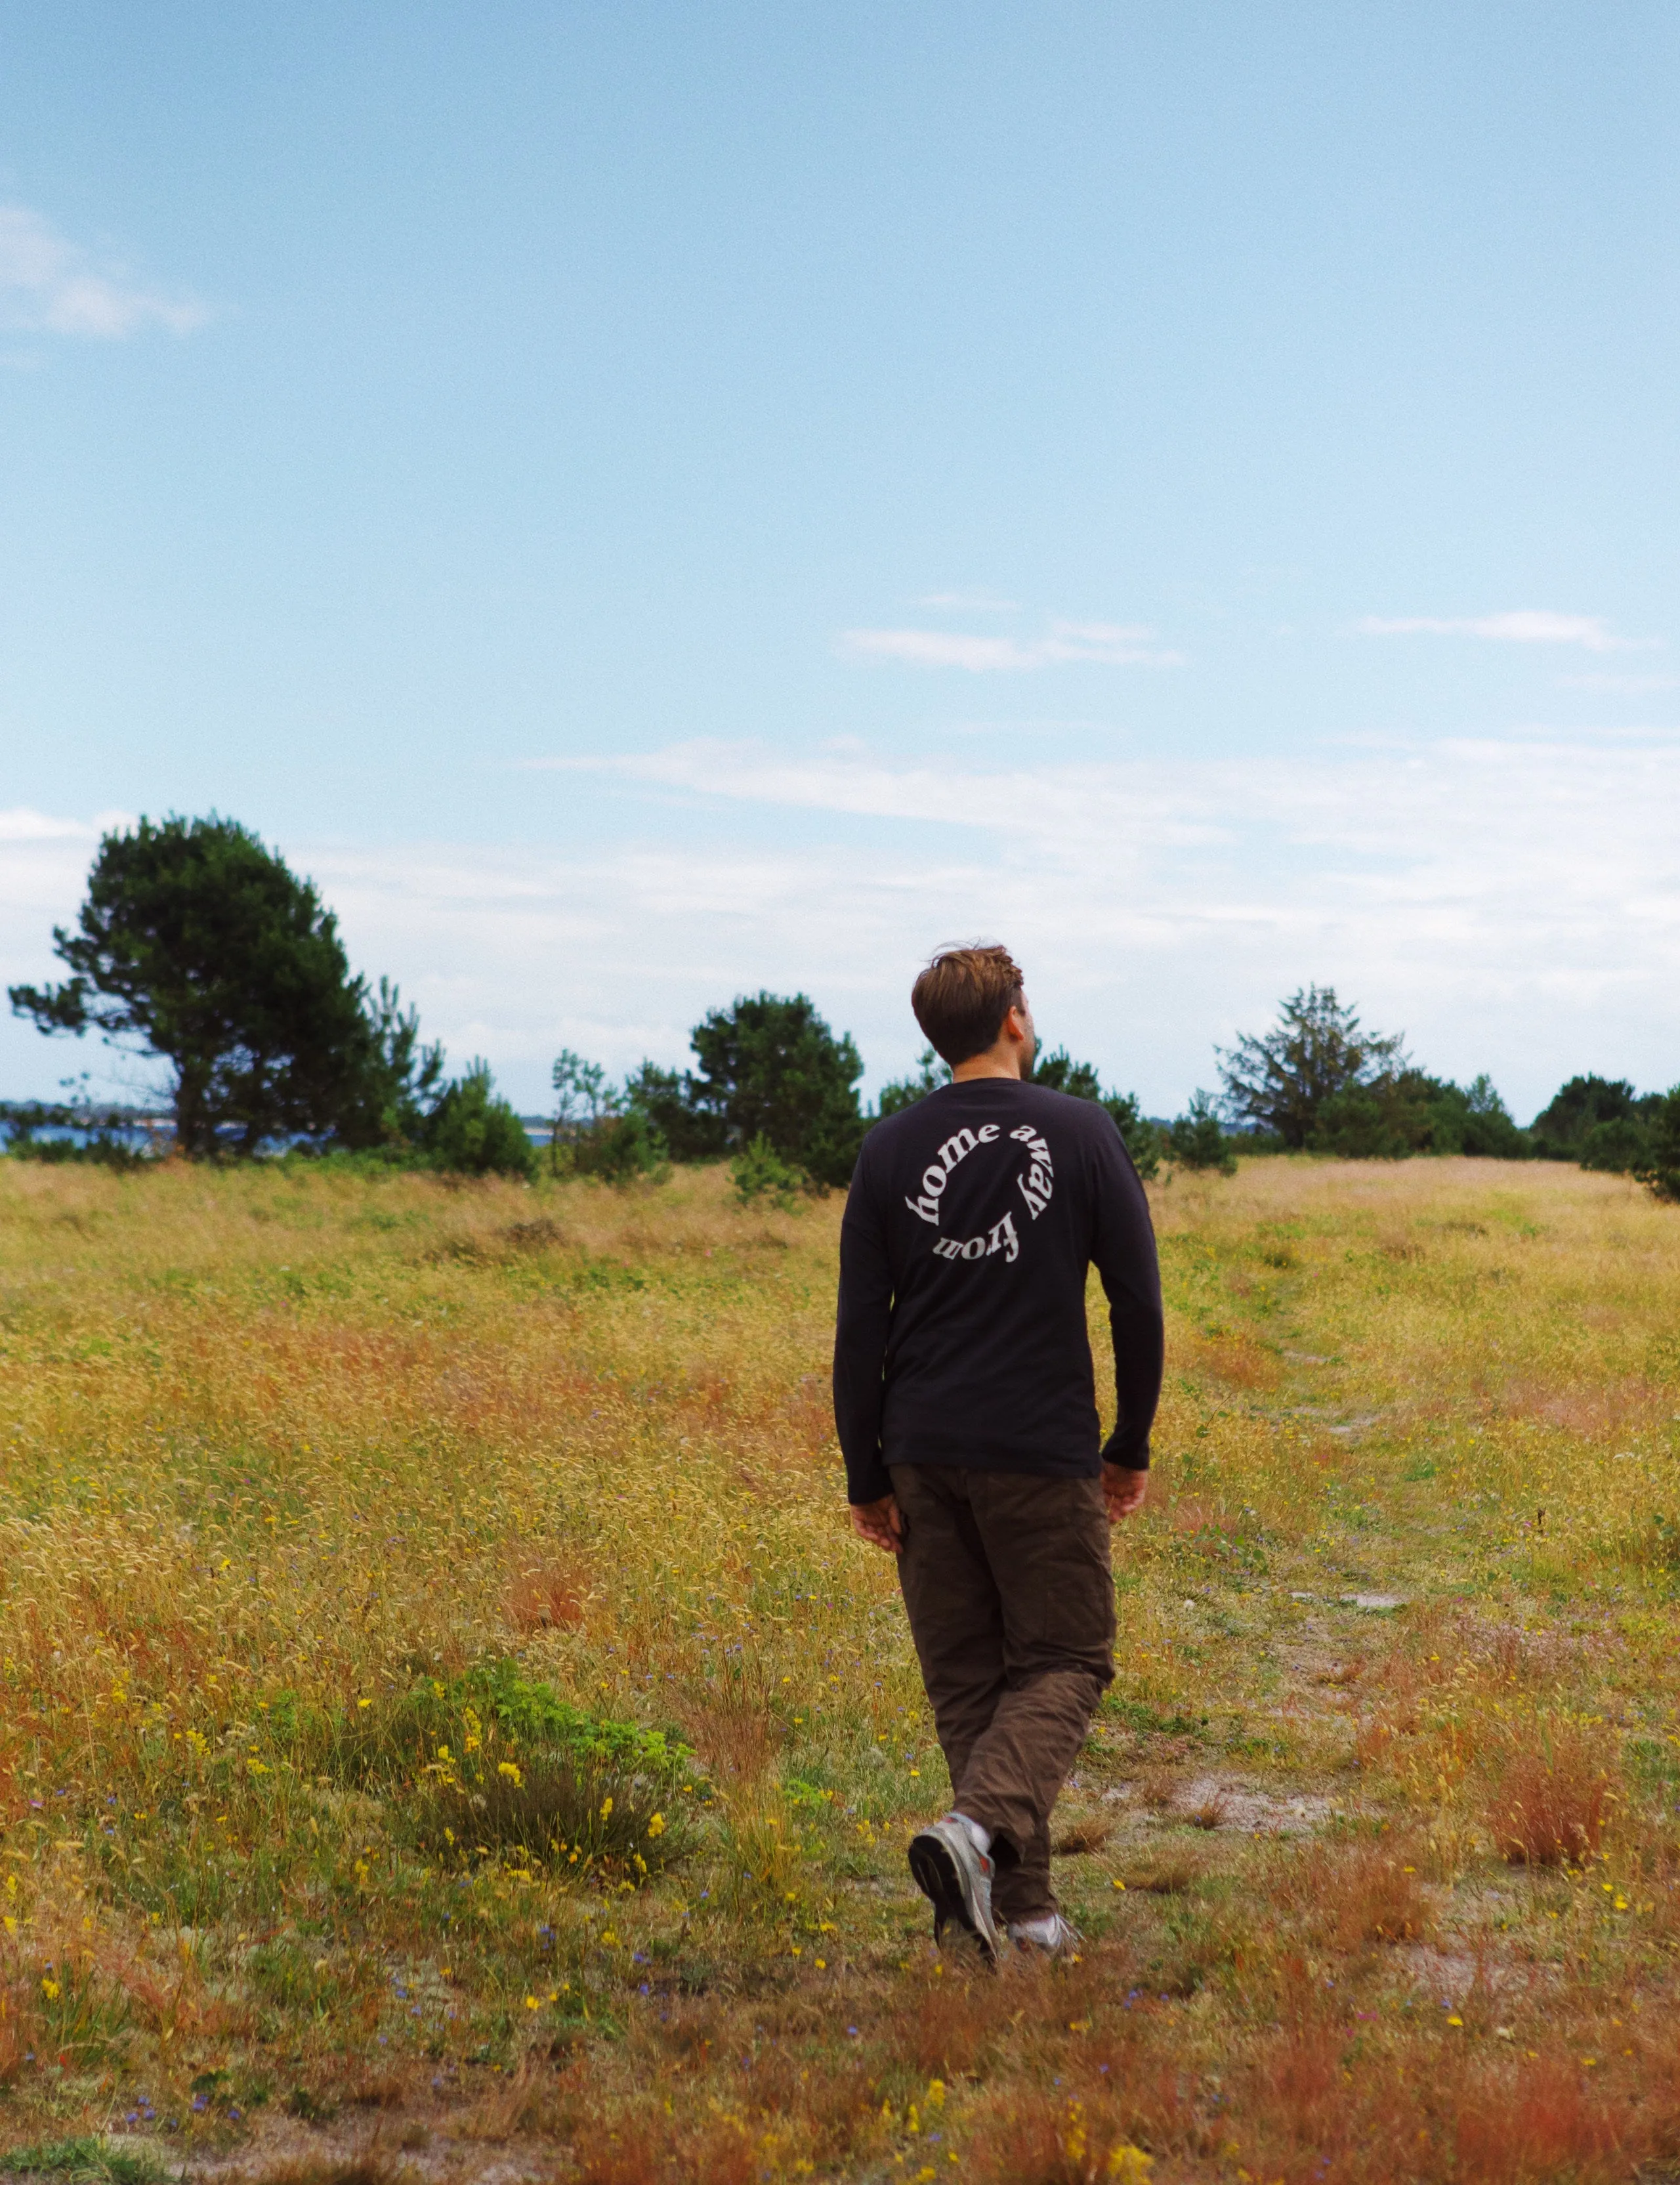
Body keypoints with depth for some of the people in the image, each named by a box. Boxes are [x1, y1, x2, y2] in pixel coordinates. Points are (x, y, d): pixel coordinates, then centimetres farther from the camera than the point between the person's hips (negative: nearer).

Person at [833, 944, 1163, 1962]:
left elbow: (860, 1328, 1)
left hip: (925, 1456, 3)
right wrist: (1131, 1446, 9)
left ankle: (1023, 1912, 11)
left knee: (967, 1679, 11)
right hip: (1043, 1455, -3)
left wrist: (867, 1478, 7)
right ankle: (981, 1827, -19)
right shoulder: (1082, 1133, -2)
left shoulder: (890, 1150, 3)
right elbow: (1138, 1300, -2)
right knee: (1062, 1663, 7)